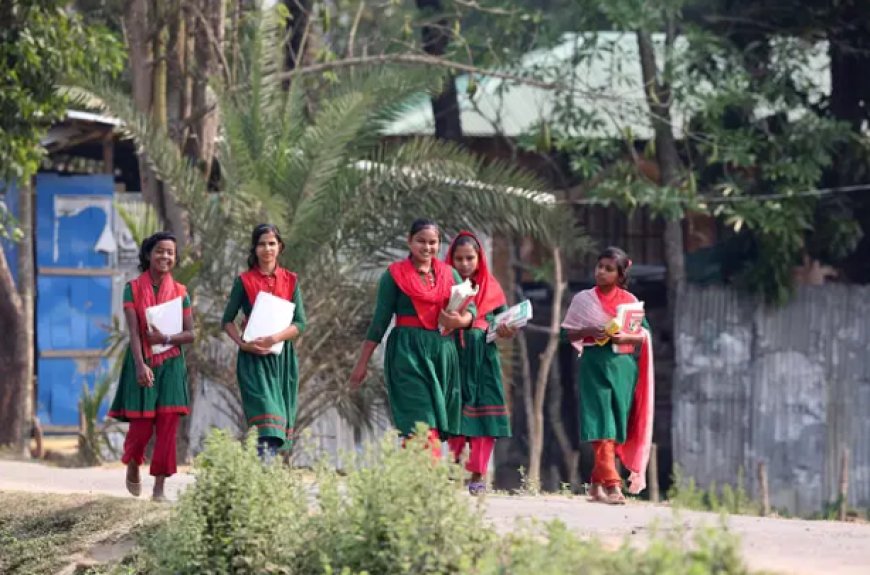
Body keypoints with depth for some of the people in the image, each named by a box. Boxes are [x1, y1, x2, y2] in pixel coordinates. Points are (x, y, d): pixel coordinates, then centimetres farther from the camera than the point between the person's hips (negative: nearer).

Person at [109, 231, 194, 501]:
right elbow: (133, 330, -11)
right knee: (141, 426, -2)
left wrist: (166, 338, -18)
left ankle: (159, 487, 0)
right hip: (142, 363, -2)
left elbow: (190, 334, 1)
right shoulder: (133, 288, -2)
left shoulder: (180, 292, 4)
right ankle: (132, 467, 29)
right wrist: (140, 365, -23)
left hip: (171, 365, 2)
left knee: (168, 427, -5)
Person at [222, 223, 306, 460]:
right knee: (265, 415, -18)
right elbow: (227, 320, 6)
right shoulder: (245, 281, 3)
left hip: (282, 356, 3)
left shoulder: (290, 281, 8)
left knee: (281, 419, 2)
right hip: (254, 356, -3)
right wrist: (242, 344, -11)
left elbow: (300, 323, 2)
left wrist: (275, 338, -15)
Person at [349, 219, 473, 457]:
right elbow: (380, 321, 2)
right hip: (407, 352, -5)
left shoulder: (449, 274, 13)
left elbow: (470, 310, 6)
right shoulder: (395, 274, 2)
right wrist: (362, 363, 1)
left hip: (441, 351, 5)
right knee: (423, 422, -14)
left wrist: (460, 321, -18)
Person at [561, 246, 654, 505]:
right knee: (602, 423, -13)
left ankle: (598, 482, 16)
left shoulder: (630, 301, 8)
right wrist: (589, 331, -13)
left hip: (623, 365, 2)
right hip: (595, 364, -2)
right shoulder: (583, 299, 5)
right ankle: (612, 484, -21)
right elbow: (570, 333, 6)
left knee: (617, 426, 4)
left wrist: (625, 337, -12)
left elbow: (644, 336, 7)